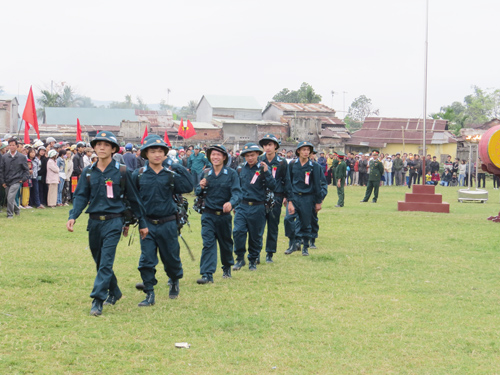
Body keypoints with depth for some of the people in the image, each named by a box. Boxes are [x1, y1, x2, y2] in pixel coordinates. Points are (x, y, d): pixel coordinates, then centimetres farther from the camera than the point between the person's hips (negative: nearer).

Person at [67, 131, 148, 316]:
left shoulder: (122, 172, -3)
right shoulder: (88, 172, 6)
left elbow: (133, 198, 4)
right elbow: (81, 196, 6)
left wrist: (142, 223, 7)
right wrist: (73, 216, -11)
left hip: (113, 221, -4)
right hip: (94, 222, 4)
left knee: (106, 261, -13)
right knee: (99, 261, 13)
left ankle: (98, 300, -14)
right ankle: (114, 292, 32)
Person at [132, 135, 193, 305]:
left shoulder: (171, 174, -1)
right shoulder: (138, 175, -1)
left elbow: (188, 187, -16)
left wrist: (179, 168, -14)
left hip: (168, 224, 0)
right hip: (147, 224, 0)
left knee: (171, 258, 12)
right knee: (146, 261, -3)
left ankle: (174, 281, 41)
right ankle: (149, 294, 6)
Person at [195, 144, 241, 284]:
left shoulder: (231, 174, -6)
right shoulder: (206, 174, 4)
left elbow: (237, 192, -14)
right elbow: (198, 194, 10)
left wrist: (231, 203, -35)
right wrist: (201, 187, -13)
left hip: (224, 215, -1)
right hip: (208, 215, 1)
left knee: (226, 243, 15)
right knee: (208, 243, -8)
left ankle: (227, 268, 37)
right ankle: (207, 274, -11)